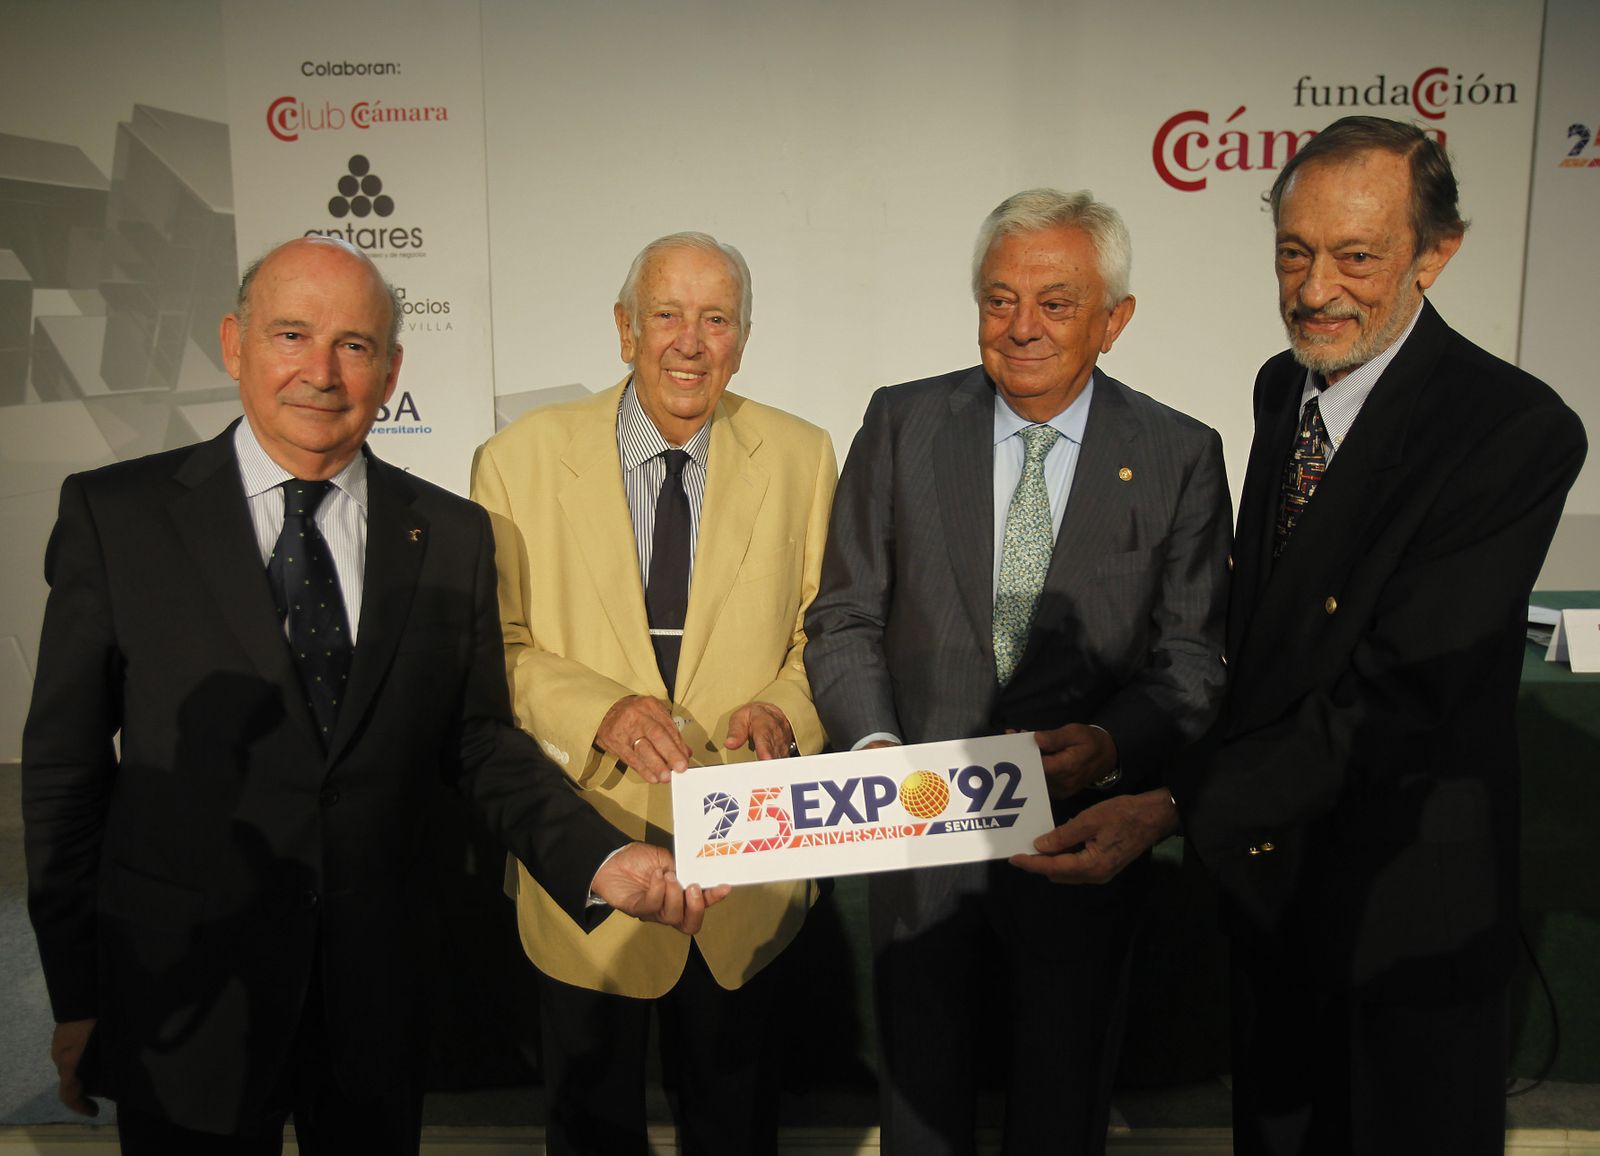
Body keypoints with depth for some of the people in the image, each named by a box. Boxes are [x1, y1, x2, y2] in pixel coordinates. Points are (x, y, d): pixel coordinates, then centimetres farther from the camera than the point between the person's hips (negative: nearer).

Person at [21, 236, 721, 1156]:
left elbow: (481, 740, 2)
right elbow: (65, 763, -3)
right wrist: (75, 995, -1)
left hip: (378, 983, 2)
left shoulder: (453, 535, -1)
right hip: (183, 1001, -2)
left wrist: (602, 859, -13)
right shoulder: (116, 515, -6)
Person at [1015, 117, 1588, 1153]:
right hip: (1265, 870, 6)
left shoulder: (1518, 431, -22)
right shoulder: (1282, 387, 2)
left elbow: (1397, 695, -28)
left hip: (1405, 905, -6)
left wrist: (1174, 810, -33)